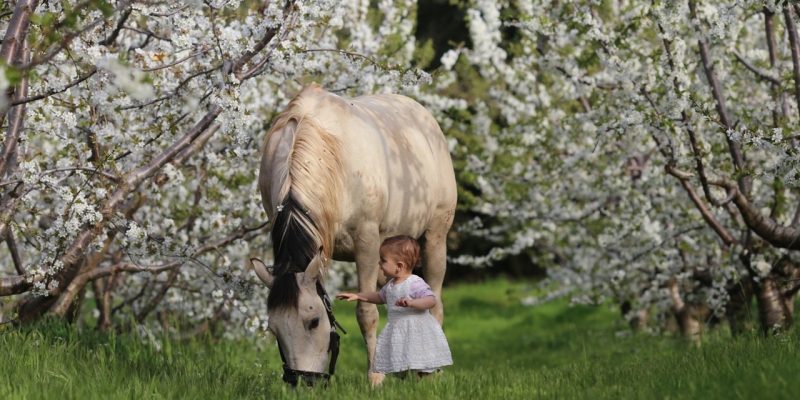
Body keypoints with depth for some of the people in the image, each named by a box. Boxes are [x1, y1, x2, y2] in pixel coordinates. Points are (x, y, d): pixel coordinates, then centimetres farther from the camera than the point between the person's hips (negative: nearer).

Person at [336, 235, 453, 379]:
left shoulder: (415, 284, -16)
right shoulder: (391, 285, 10)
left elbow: (431, 300, -27)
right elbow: (380, 297, 30)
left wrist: (411, 302, -40)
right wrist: (358, 296, 25)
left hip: (417, 332, -8)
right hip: (398, 334, 8)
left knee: (424, 372, -5)